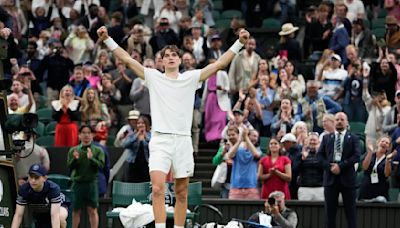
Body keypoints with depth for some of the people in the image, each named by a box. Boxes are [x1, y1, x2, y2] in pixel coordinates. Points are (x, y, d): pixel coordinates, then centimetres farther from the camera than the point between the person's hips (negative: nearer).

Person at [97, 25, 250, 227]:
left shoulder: (191, 78, 11)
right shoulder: (153, 77, 9)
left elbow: (219, 63, 8)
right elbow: (127, 59, 4)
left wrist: (239, 43, 1)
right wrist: (107, 39, -5)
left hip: (183, 141, 2)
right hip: (160, 140, -2)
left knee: (181, 193, 6)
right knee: (157, 189, -17)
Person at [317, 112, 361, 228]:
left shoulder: (353, 138, 5)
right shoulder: (326, 138, 14)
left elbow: (356, 156, -6)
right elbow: (319, 154, 7)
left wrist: (340, 166, -15)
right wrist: (329, 166, -9)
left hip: (347, 178, -2)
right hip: (330, 177, 2)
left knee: (350, 211, -1)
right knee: (330, 211, 3)